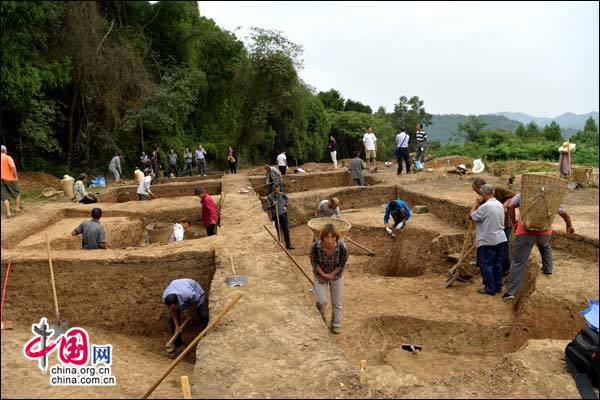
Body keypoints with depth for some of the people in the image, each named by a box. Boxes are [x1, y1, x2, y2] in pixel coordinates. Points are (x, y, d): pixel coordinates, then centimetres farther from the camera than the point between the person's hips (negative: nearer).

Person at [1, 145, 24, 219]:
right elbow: (13, 167, -19)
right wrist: (16, 177, -16)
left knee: (5, 197, 2)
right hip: (9, 179, -4)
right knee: (17, 193, 18)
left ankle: (8, 213, -4)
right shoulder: (8, 158, -6)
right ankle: (18, 208, 20)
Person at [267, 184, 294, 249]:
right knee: (279, 231, 9)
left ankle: (288, 245, 5)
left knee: (286, 230, 0)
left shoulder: (282, 194, -2)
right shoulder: (269, 197, -11)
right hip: (276, 216, -2)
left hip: (283, 214, 3)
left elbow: (286, 198, 21)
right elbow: (268, 207, -11)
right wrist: (273, 205, -28)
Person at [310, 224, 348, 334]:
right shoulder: (315, 246, -32)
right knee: (322, 301, -4)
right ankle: (320, 315, 32)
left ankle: (336, 324, 38)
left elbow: (341, 265, -16)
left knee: (337, 303, 13)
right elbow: (314, 263, -15)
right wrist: (323, 275, -17)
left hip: (336, 275, 1)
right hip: (320, 274, 0)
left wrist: (330, 275, -14)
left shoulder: (342, 247, -32)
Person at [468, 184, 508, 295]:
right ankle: (498, 286, 23)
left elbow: (471, 216, -13)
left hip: (488, 241, -8)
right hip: (501, 239, 8)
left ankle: (490, 289, 6)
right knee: (497, 264, 15)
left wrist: (476, 203, -4)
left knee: (486, 265, 2)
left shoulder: (485, 206, -20)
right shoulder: (499, 205, 8)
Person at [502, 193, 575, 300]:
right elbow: (564, 213, 24)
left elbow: (511, 205, -4)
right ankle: (548, 269, 47)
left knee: (518, 261, -1)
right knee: (545, 246, 39)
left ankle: (511, 291, -6)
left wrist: (514, 223, 6)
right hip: (545, 232, 3)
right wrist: (569, 226, 41)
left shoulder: (523, 195, 13)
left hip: (526, 232, -2)